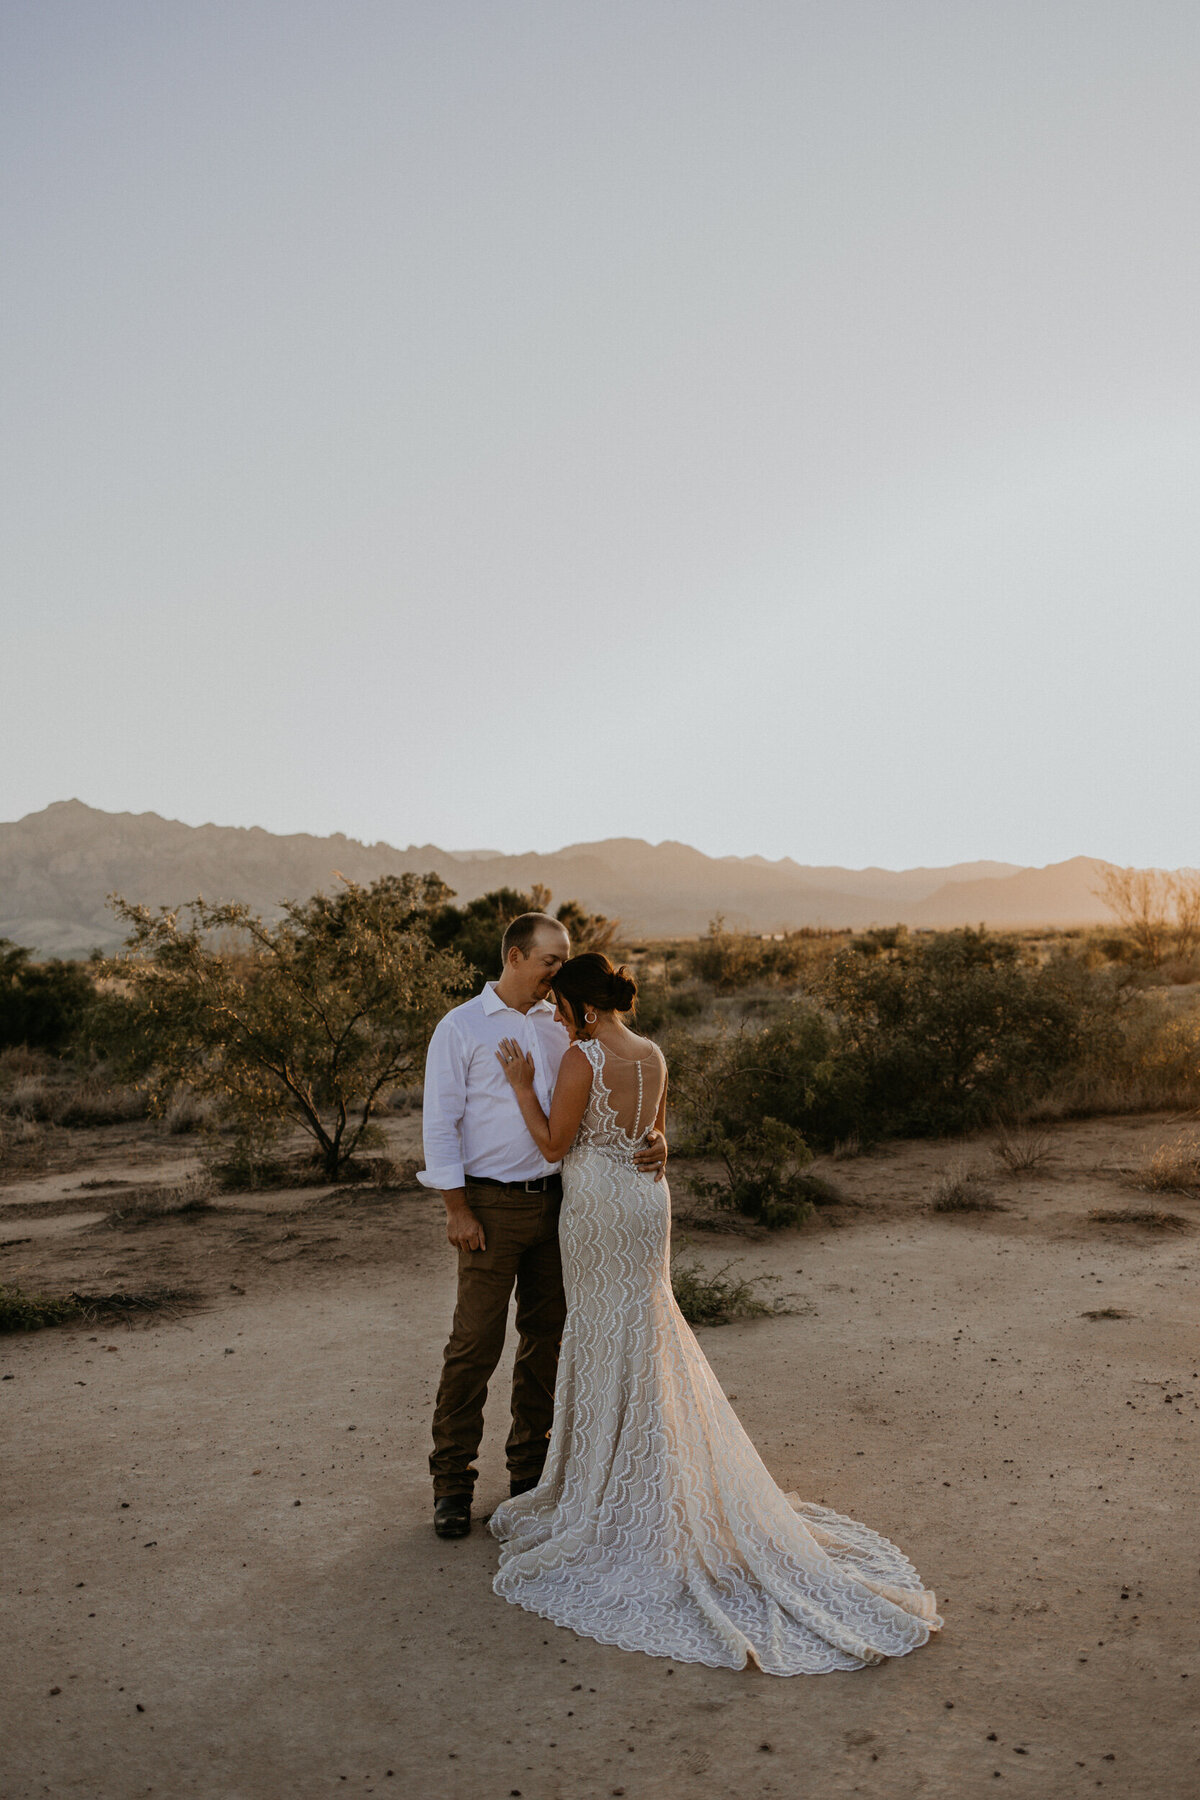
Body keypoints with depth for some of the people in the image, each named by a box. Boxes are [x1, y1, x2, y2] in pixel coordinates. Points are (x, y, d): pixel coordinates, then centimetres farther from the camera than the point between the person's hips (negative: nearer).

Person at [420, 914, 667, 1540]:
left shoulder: (563, 1026, 9)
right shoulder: (461, 1027, -5)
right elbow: (440, 1123, -6)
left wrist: (651, 1138, -9)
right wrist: (456, 1209, -11)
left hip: (556, 1200, 5)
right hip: (491, 1205, -5)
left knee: (546, 1337, 12)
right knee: (475, 1343, -2)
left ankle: (530, 1467, 29)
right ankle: (451, 1482, 14)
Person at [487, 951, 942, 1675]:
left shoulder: (582, 1058, -18)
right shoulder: (653, 1055, 4)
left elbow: (553, 1144, -13)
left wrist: (523, 1082, -6)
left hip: (601, 1208, -7)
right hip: (647, 1196, 7)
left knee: (612, 1343, 4)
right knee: (645, 1332, 18)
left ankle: (616, 1497, 18)